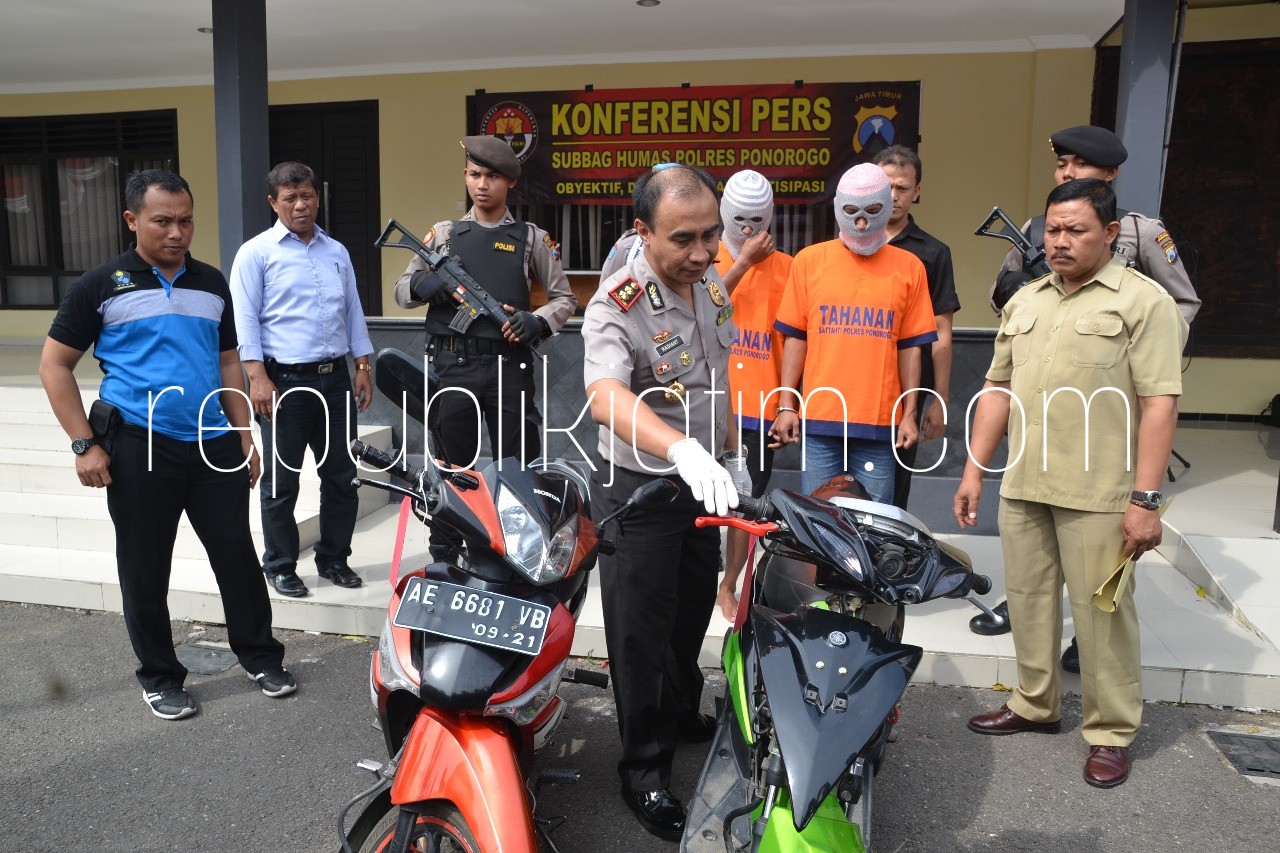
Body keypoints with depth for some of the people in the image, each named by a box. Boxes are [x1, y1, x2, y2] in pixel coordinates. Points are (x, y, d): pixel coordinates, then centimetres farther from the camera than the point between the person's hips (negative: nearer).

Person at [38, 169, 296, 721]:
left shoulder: (212, 284, 10)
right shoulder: (101, 286, -1)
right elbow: (55, 366, 1)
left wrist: (245, 437, 11)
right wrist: (84, 445, -6)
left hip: (213, 444, 3)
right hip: (139, 448, -3)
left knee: (237, 555, 7)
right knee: (145, 570, 7)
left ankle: (260, 658, 22)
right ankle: (160, 677, 23)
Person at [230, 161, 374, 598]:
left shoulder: (337, 252, 16)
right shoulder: (256, 252, 0)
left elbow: (353, 312, 18)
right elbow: (245, 319, -6)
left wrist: (363, 369, 11)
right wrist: (258, 378, -15)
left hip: (335, 378, 5)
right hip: (285, 381, -5)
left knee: (342, 476, 10)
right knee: (281, 481, 4)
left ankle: (334, 558, 24)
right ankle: (280, 566, 18)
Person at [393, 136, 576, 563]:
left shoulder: (531, 238, 10)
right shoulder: (443, 234, 14)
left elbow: (565, 298, 11)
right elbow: (401, 290, 16)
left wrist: (537, 321, -9)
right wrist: (421, 285, -8)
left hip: (509, 366, -1)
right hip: (453, 366, 1)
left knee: (518, 466, 2)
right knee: (451, 466, 8)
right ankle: (443, 559, 20)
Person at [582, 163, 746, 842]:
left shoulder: (713, 290, 1)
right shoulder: (616, 306, -24)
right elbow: (606, 397, -42)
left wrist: (731, 454, 19)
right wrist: (685, 450, -56)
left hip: (703, 483, 7)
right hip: (639, 488, -7)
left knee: (694, 614, 22)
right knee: (642, 632, 3)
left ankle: (681, 715, 46)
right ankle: (645, 769, 20)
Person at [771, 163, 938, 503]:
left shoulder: (909, 268, 7)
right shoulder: (809, 260, 6)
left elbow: (909, 347, 7)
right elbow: (795, 338, 6)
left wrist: (909, 414, 4)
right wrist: (786, 405, 2)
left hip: (879, 423, 0)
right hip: (819, 417, 0)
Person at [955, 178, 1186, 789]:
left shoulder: (1143, 301, -5)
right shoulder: (1025, 301, 14)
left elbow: (1160, 404, -11)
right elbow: (998, 389, 16)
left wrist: (1145, 500, -17)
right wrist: (974, 471, 11)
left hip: (1099, 496, -6)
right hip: (1023, 486, 6)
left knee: (1101, 612, 3)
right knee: (1028, 599, 14)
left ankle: (1111, 733, 19)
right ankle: (1036, 705, 32)